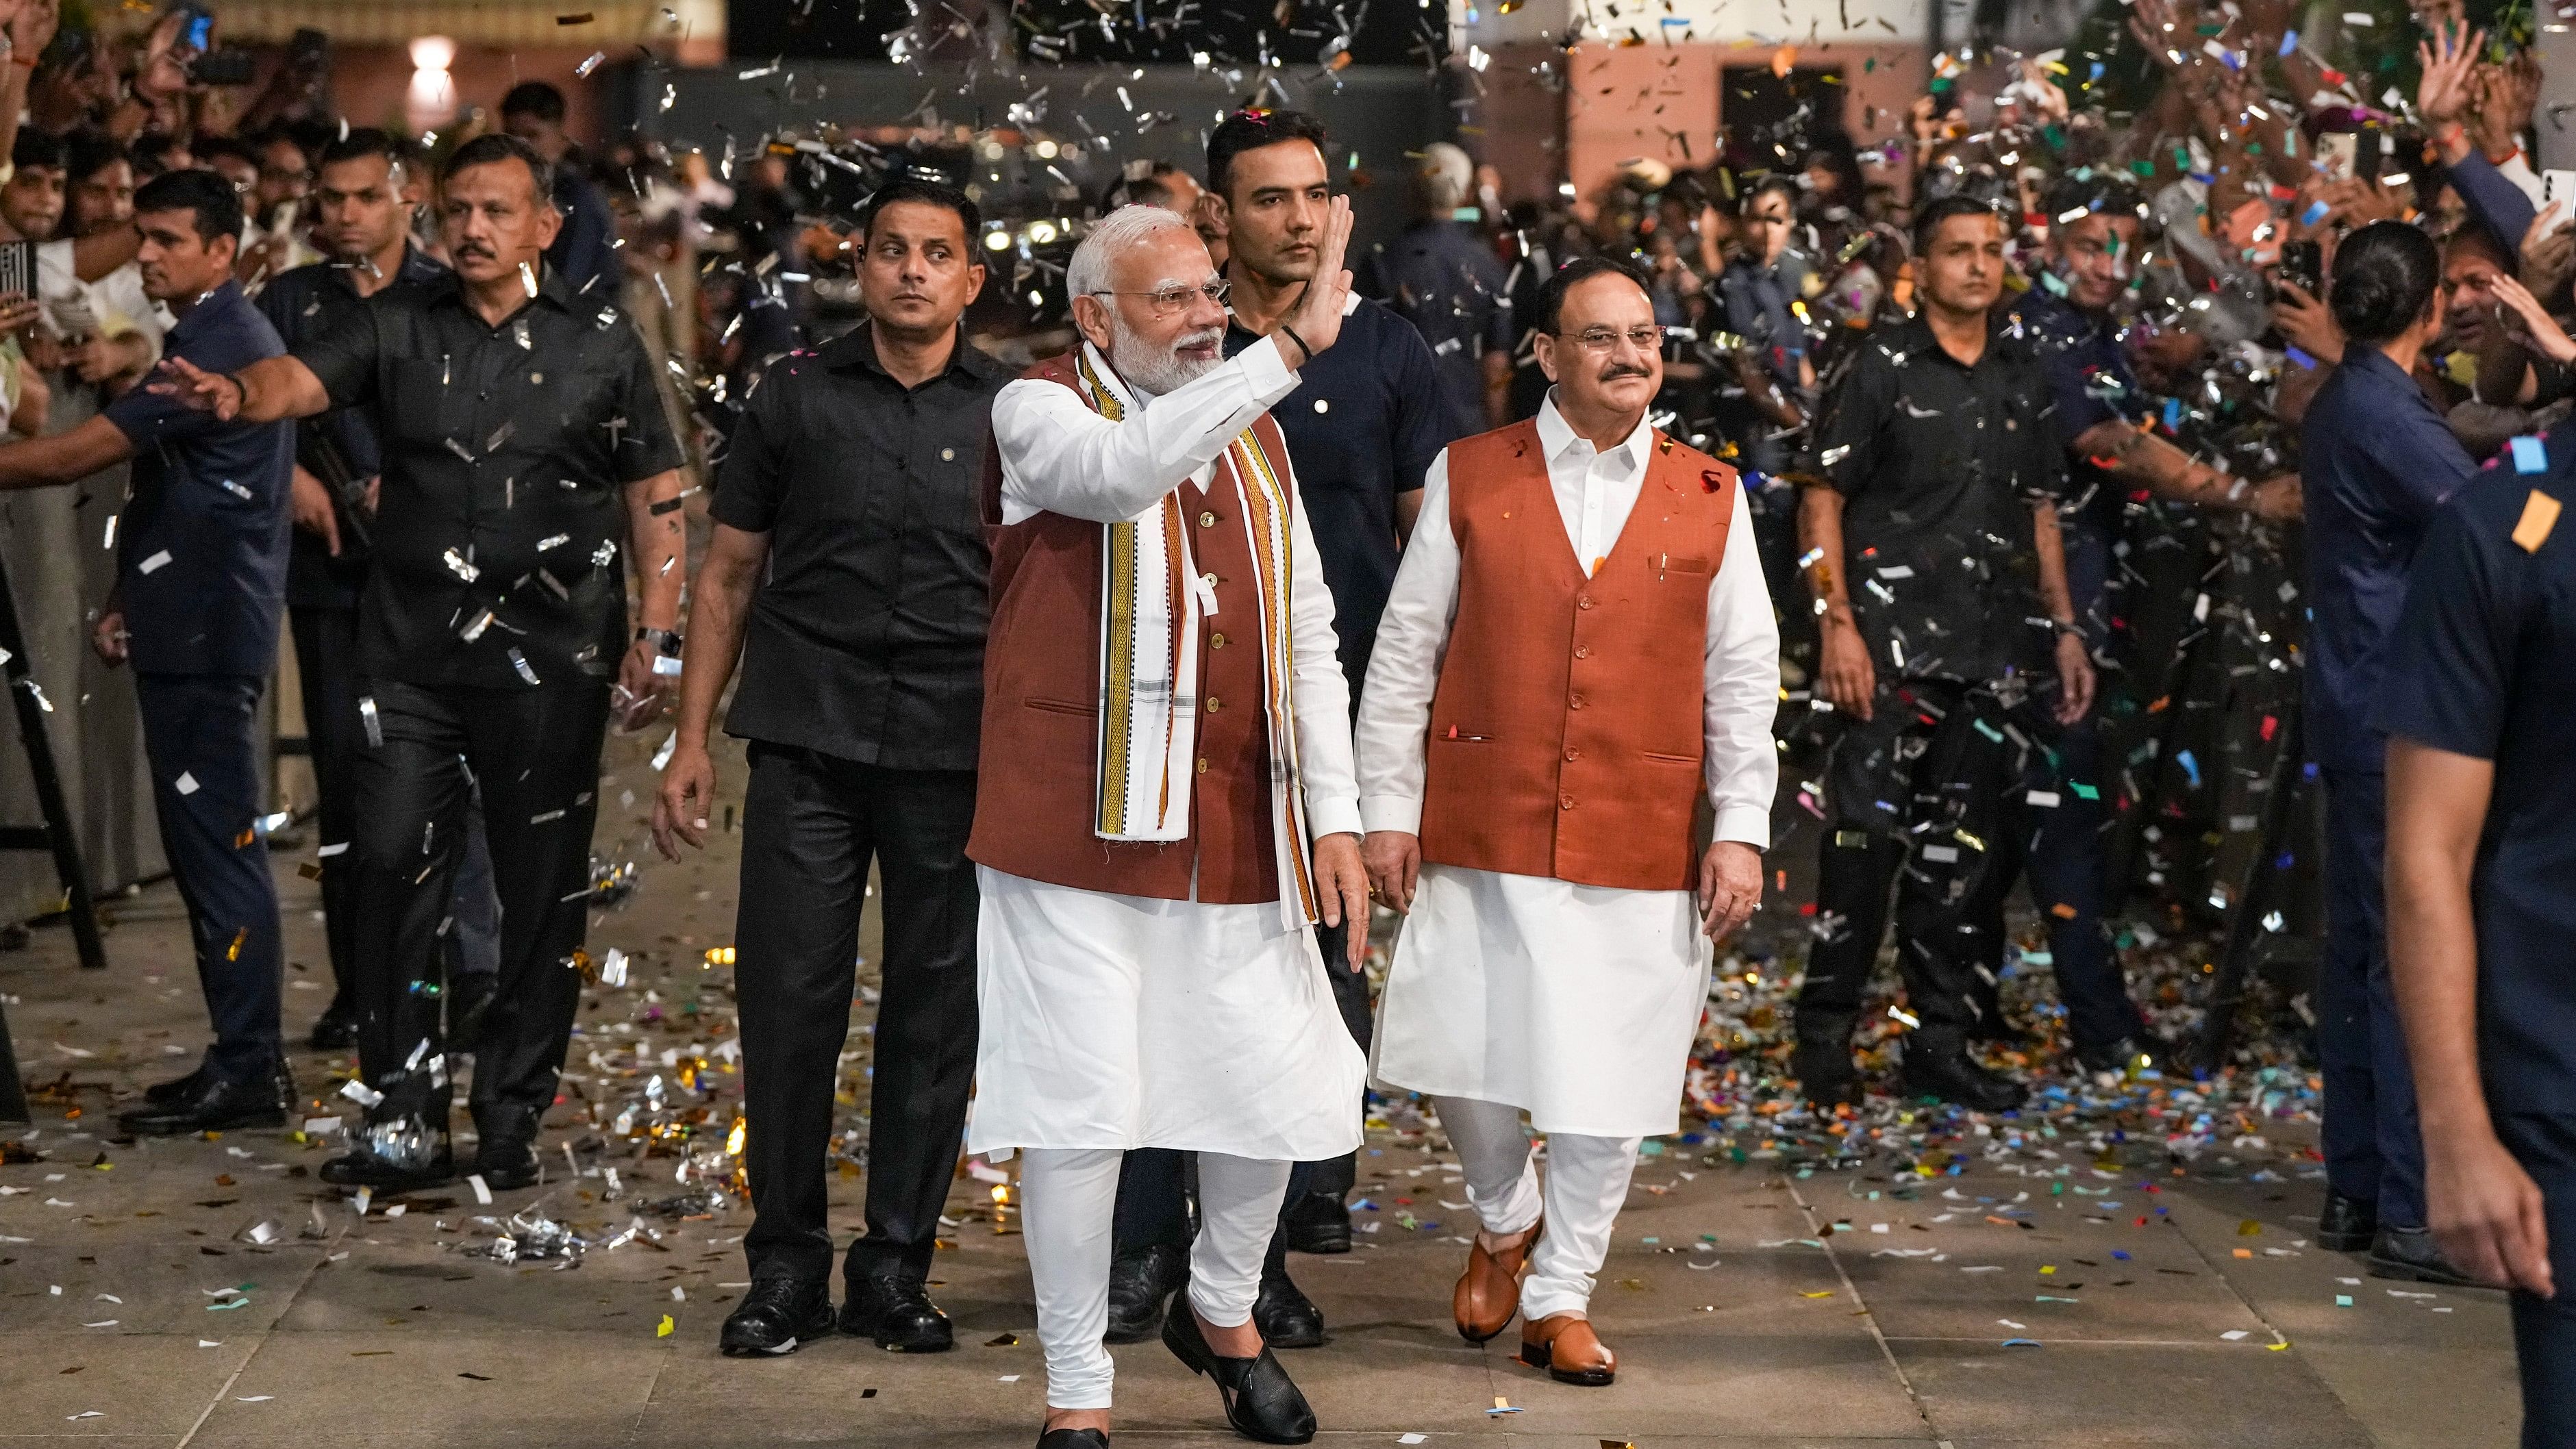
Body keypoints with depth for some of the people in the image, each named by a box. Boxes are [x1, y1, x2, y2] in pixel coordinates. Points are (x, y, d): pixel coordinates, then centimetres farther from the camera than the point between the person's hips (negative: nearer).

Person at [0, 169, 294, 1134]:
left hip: (208, 631, -10)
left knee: (218, 848, -8)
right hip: (190, 630, 10)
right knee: (210, 847, 11)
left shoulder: (221, 343, -15)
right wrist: (126, 601, 14)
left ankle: (246, 1071, -6)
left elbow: (81, 455, -19)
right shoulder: (222, 335, 18)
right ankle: (244, 1061, 16)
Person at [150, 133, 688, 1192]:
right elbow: (305, 379, -11)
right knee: (394, 870, -3)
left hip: (549, 661, -1)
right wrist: (240, 393, -34)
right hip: (412, 655, 1)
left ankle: (512, 1119, 15)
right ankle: (402, 1123, 4)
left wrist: (657, 634, 0)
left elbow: (654, 496, 7)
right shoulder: (400, 330, 6)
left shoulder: (600, 343, 4)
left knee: (541, 893, 4)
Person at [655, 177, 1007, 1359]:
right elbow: (729, 575, 10)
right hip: (807, 740, 0)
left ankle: (896, 1267, 14)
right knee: (786, 1000, -3)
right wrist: (692, 741, 4)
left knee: (937, 1009, 3)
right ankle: (785, 1267, 9)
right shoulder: (796, 399, 8)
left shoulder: (1014, 413, 8)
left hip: (958, 751, 0)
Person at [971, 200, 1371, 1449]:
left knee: (1278, 1095, 8)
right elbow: (1121, 470, -30)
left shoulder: (1255, 435, 14)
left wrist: (1334, 814, 7)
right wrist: (1293, 344, -34)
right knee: (1080, 1108, -3)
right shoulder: (1039, 411, -5)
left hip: (1238, 830, 5)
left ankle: (1222, 1310, 36)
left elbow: (1308, 635, 15)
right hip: (1081, 827, -5)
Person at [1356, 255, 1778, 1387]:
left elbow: (1743, 675, 7)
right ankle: (1504, 1222, 31)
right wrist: (1388, 809, 0)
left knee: (1606, 1083, 2)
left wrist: (1741, 828, 0)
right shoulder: (1469, 478, 3)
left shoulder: (1709, 497, 6)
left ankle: (1562, 1297, 18)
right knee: (1463, 1057, 1)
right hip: (1481, 829, -1)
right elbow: (1404, 654, 4)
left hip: (1642, 848, 1)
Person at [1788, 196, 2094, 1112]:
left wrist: (2065, 630, 14)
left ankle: (1940, 1043, 15)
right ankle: (1824, 1037, -2)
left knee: (1962, 847, 8)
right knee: (1869, 834, -9)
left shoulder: (2023, 380, 15)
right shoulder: (1881, 371, -1)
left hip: (1996, 650, 5)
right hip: (1895, 643, -5)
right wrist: (1837, 624, -13)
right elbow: (1822, 501, -4)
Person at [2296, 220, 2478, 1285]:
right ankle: (2415, 1210, -7)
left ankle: (2355, 1191, 20)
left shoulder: (2342, 406, 13)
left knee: (2362, 948, 14)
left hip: (2361, 710, 10)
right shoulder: (2383, 417, -18)